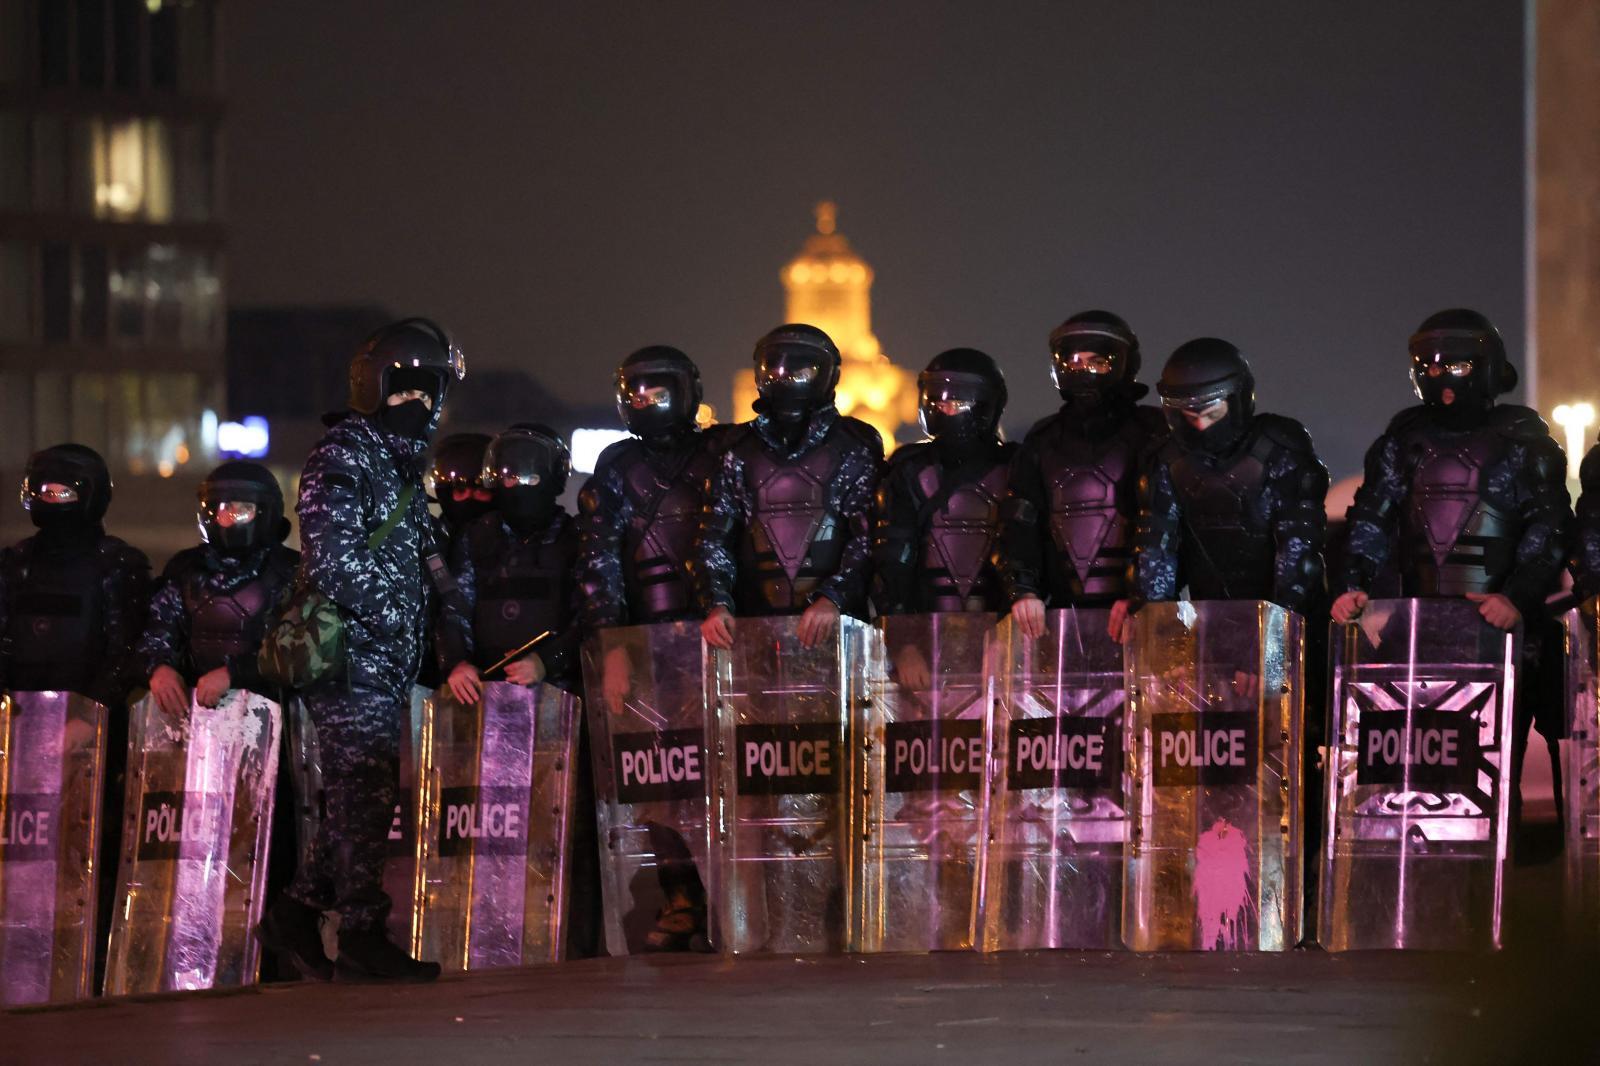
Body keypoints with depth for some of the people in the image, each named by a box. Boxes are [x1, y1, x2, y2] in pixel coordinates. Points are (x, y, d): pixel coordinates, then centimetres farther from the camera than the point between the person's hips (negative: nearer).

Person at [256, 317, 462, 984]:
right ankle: (363, 940, -4)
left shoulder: (401, 461, 20)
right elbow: (335, 566, -20)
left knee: (360, 803, 9)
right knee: (365, 799, -7)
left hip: (389, 661, 9)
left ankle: (295, 916, 17)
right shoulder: (340, 459, -10)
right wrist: (396, 607, -16)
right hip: (352, 660, -9)